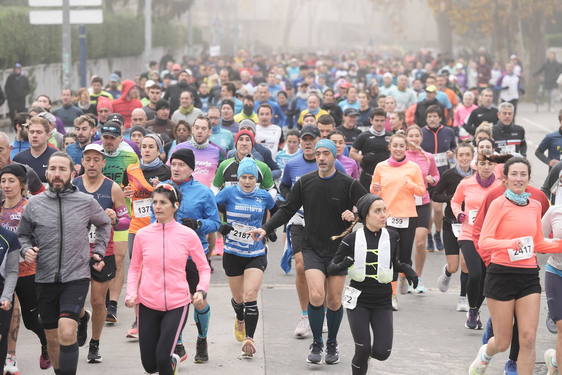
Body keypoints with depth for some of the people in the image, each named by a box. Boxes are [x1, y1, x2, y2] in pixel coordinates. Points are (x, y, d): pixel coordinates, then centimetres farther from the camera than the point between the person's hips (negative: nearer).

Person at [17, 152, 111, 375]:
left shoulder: (87, 202, 0)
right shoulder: (34, 204, 1)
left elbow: (104, 224, 20)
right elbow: (23, 234, 14)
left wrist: (99, 251, 12)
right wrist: (26, 250, -5)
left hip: (77, 277, -2)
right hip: (45, 279, 2)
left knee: (67, 333, -21)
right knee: (52, 338, 13)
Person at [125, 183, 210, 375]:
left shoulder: (188, 235, -5)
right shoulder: (142, 235, 0)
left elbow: (204, 268, 5)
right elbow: (134, 268, 13)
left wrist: (201, 290, -12)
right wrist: (131, 293, -2)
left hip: (177, 304, -2)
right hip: (148, 304, 2)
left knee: (162, 358, -16)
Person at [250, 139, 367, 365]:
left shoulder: (348, 184, -4)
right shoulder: (304, 183, 2)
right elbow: (287, 210, 8)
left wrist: (356, 215, -21)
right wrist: (266, 229, -4)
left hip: (339, 250, 0)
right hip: (312, 249, 0)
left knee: (334, 301, 3)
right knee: (316, 296, -16)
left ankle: (332, 344, 25)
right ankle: (316, 344, 1)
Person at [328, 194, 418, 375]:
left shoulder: (392, 236, -2)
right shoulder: (352, 239, -9)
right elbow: (331, 268, -4)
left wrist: (406, 269, -7)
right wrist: (343, 264, -26)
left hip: (383, 301, 2)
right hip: (358, 300, -2)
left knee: (382, 352, -4)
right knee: (363, 350, -10)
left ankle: (365, 352, 31)